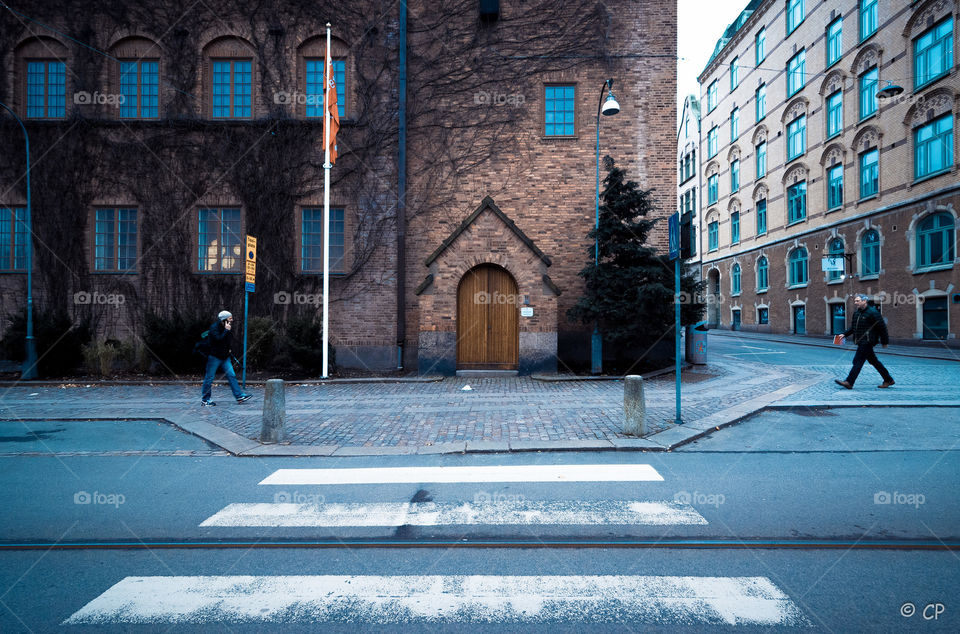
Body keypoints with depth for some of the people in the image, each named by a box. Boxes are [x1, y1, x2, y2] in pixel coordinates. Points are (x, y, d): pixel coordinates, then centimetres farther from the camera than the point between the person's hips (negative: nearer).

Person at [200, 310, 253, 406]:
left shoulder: (229, 328, 10)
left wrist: (228, 350, 8)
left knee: (232, 376, 2)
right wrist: (226, 330, -23)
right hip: (214, 357, -7)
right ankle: (204, 400, 10)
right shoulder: (214, 328, -12)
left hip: (225, 357, 7)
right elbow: (219, 339, -28)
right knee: (209, 378, 1)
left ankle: (240, 396, 2)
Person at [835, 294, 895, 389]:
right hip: (861, 342, 9)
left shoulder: (872, 312, -11)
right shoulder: (857, 313, 14)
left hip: (867, 341, -9)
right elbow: (852, 327, 22)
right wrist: (845, 334, 7)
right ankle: (888, 380, 27)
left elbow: (882, 327, -9)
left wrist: (884, 341, -7)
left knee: (858, 361, -11)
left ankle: (849, 382, -13)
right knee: (873, 361, 16)